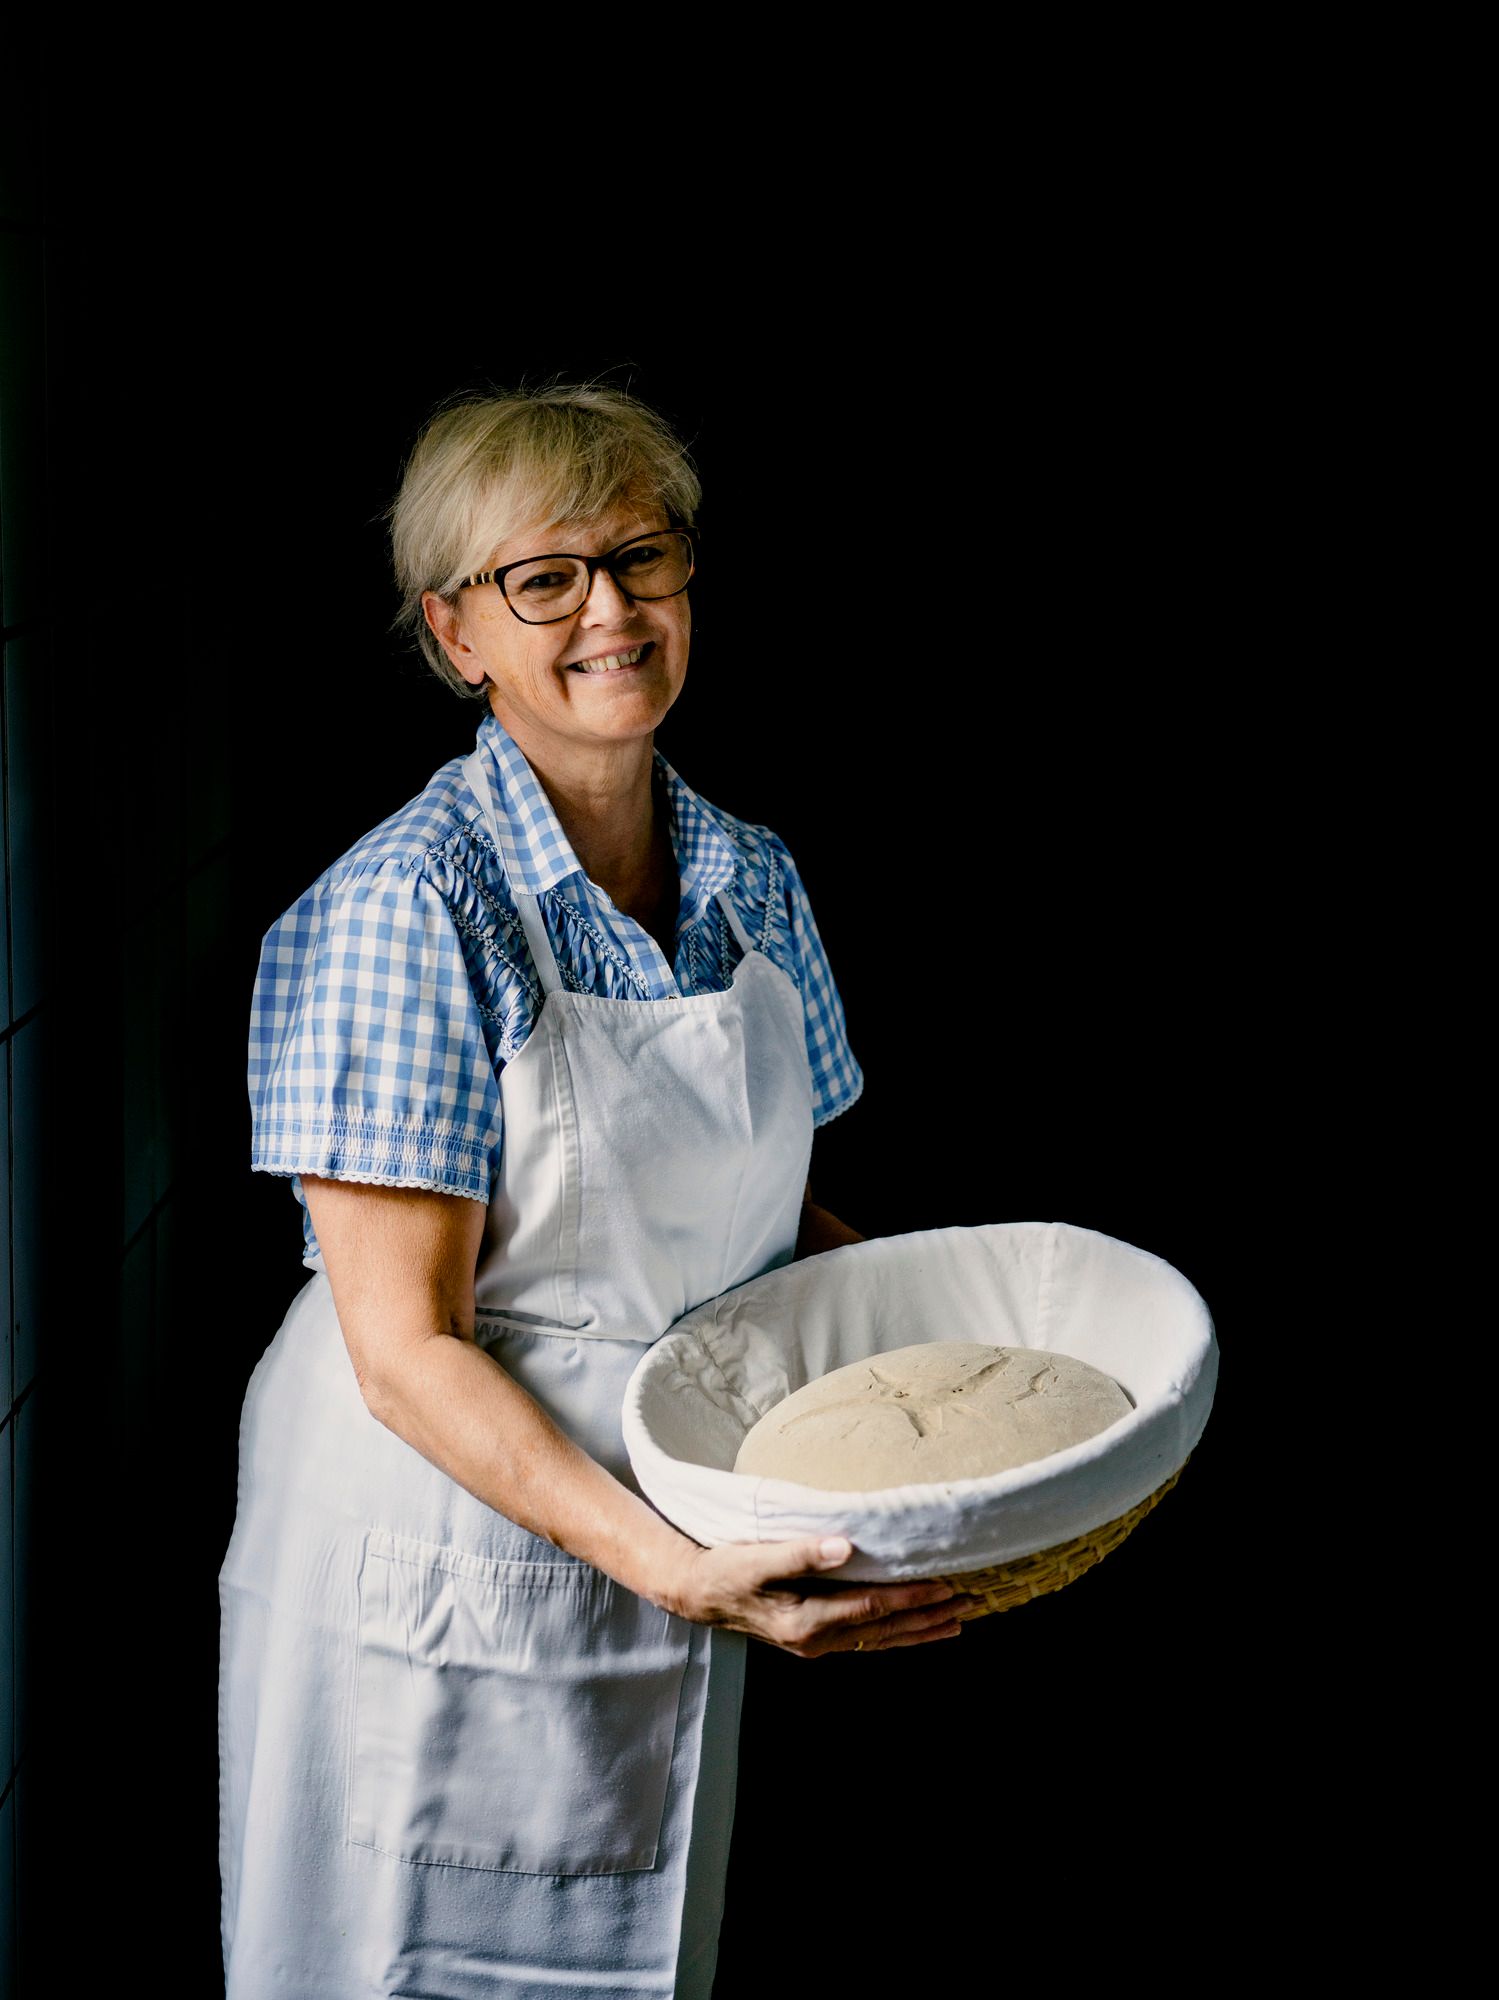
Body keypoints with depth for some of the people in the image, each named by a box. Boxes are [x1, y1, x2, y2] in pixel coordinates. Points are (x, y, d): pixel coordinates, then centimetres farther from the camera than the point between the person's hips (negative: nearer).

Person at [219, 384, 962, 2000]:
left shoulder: (754, 881, 2)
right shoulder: (405, 909, -19)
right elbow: (405, 1348, -20)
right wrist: (672, 1562, -30)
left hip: (670, 1566, 6)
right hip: (446, 1554, -6)